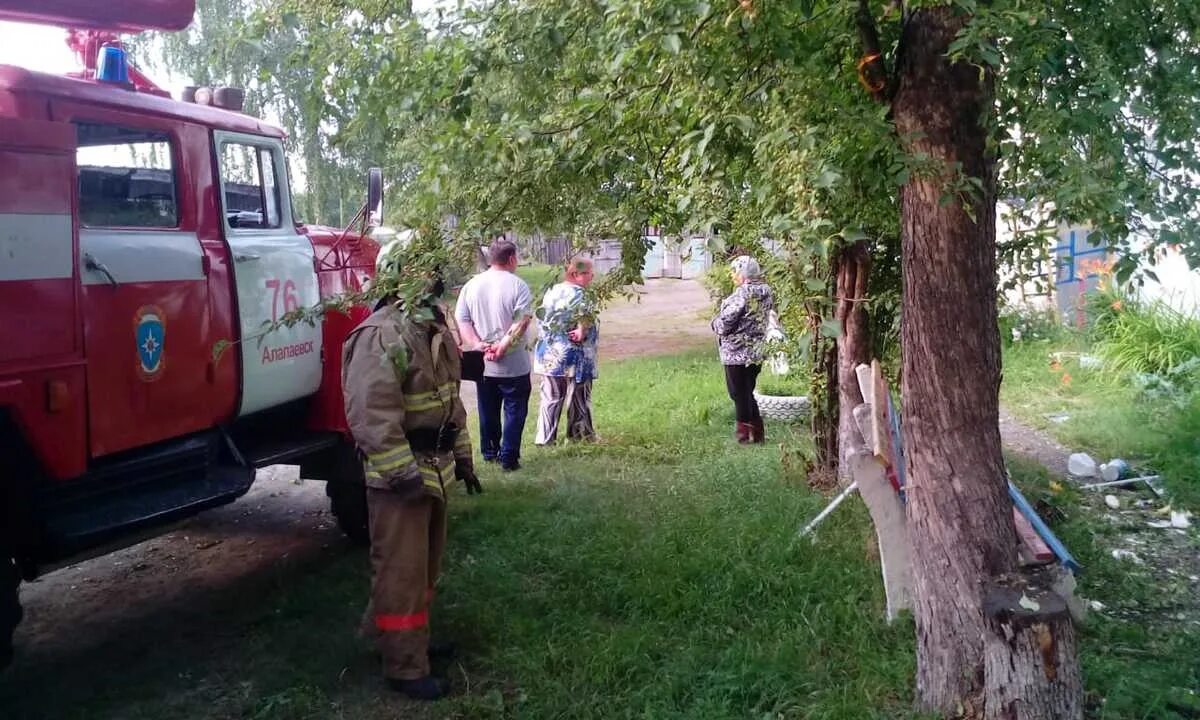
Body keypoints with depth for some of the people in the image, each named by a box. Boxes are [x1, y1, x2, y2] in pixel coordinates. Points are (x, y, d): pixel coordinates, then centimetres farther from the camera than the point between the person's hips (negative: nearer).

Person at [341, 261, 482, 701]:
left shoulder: (436, 330, 10)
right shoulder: (380, 335, -21)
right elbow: (371, 414, -26)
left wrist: (461, 456, 17)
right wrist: (403, 474, -26)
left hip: (433, 469, 10)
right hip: (398, 476, -9)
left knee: (425, 565, 20)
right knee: (401, 572, -1)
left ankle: (414, 640, 36)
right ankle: (405, 667, 10)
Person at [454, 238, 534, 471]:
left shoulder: (472, 285, 4)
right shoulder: (517, 285, -11)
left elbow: (461, 320, -1)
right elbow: (522, 322, -21)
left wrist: (477, 344, -9)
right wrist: (503, 346, -20)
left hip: (482, 364, 5)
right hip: (513, 364, -5)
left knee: (488, 411, 18)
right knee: (514, 411, 6)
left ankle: (490, 452, 29)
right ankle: (508, 458, 6)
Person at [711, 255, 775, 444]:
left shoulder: (742, 293, -20)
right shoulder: (767, 292, 5)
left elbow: (725, 321, -21)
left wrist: (716, 323, 3)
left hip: (737, 352, -8)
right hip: (756, 352, 8)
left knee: (739, 394, 4)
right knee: (747, 393, 19)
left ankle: (744, 433, 12)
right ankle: (757, 432, 23)